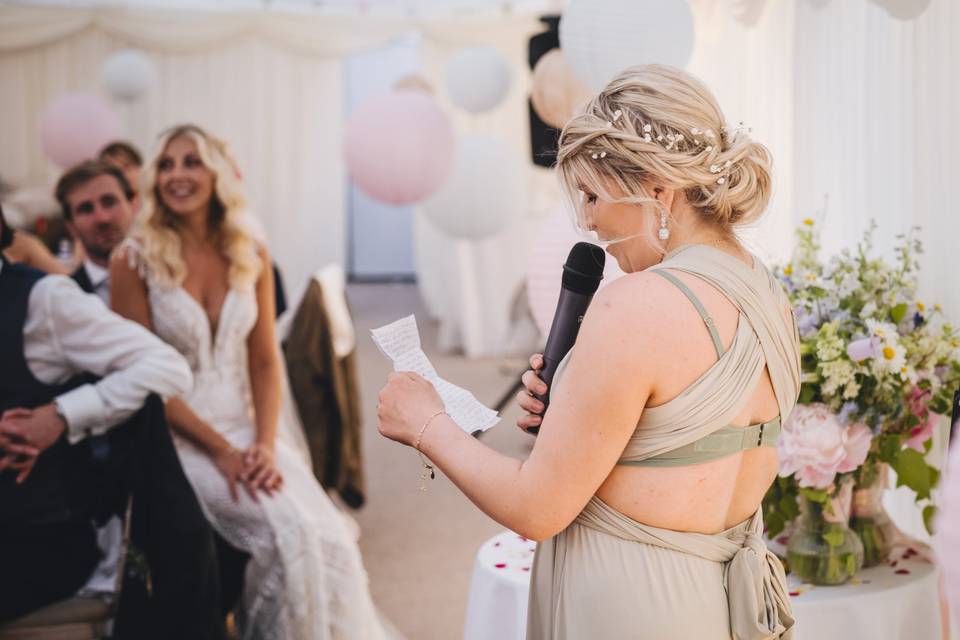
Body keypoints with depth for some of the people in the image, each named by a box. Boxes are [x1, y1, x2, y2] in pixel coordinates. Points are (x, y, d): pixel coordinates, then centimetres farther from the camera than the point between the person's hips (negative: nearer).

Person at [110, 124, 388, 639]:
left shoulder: (252, 258, 6)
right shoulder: (134, 261, -5)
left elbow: (265, 362, 6)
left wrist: (266, 444, -10)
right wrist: (220, 450, -15)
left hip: (250, 427, 4)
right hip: (181, 437, -3)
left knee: (329, 536, -20)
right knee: (288, 533, -25)